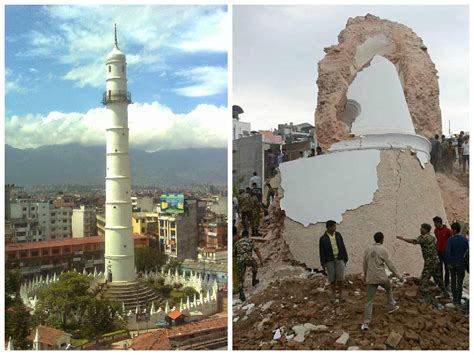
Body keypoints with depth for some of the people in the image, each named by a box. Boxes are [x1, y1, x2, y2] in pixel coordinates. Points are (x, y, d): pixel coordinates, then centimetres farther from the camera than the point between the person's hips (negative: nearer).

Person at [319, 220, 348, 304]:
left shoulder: (338, 235, -1)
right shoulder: (323, 238, -9)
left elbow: (342, 247, 4)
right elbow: (322, 252, -7)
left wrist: (345, 259, 4)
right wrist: (323, 264, -8)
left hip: (339, 259, 2)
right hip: (329, 260, -2)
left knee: (340, 277, -1)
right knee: (332, 278, 2)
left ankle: (340, 294, 15)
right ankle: (333, 295, 17)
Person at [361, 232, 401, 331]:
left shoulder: (367, 249, 4)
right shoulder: (383, 250, -9)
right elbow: (389, 263, -7)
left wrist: (365, 275, 27)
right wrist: (396, 273, 8)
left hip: (370, 278, 3)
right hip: (381, 277, -3)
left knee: (369, 300, 3)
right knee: (388, 289, 31)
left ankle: (366, 323, -2)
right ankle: (391, 306, 48)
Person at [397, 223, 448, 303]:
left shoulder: (424, 237, -14)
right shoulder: (432, 237, 13)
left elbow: (414, 241, -27)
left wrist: (402, 238, -22)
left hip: (430, 262, -9)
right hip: (436, 261, 9)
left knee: (424, 279, -4)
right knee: (437, 278, 22)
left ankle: (426, 298, -1)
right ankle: (445, 294, 33)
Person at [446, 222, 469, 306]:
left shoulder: (450, 239, -12)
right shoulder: (464, 240, -7)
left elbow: (448, 251, -19)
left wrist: (449, 263, -10)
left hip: (452, 263, 0)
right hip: (461, 263, 0)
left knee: (453, 281, 15)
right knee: (460, 283, 4)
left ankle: (455, 298, 22)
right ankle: (458, 301, 3)